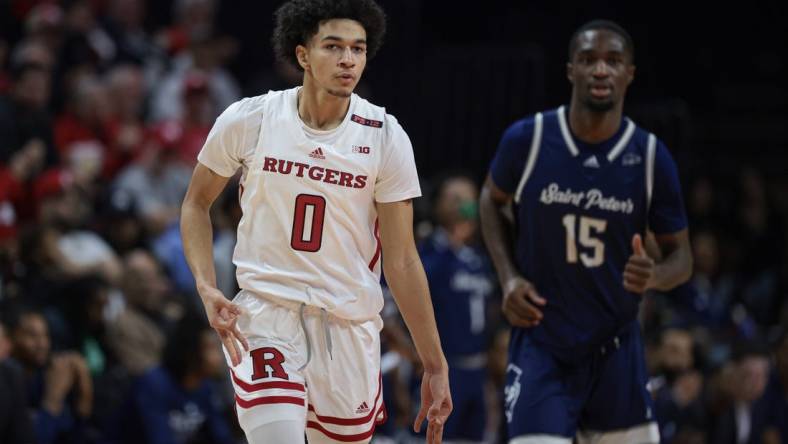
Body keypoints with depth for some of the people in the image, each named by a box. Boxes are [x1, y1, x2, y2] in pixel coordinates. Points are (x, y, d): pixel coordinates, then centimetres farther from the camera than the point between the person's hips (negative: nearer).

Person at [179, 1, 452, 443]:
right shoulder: (248, 120, -6)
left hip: (349, 321, 2)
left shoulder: (385, 137, -5)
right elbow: (197, 203, 10)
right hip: (265, 310, -2)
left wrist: (435, 365, -3)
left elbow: (401, 261, -1)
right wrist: (207, 288, -6)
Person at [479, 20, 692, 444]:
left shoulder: (651, 158, -7)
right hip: (541, 345, -2)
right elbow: (492, 200, 12)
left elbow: (681, 256, 2)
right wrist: (509, 278, -2)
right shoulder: (527, 140, -9)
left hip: (616, 350, 2)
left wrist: (654, 276, -22)